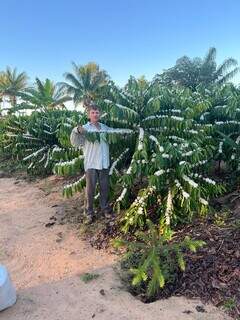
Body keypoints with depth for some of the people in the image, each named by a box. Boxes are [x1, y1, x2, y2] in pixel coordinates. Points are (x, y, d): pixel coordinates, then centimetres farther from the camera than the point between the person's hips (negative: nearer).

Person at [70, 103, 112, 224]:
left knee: (105, 188, 14)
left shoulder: (105, 128, 9)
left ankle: (105, 209, 29)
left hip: (104, 163, 4)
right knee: (90, 189, 4)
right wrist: (77, 131, -28)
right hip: (91, 164, -4)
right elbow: (75, 143, -11)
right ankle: (89, 213, 16)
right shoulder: (84, 128, -4)